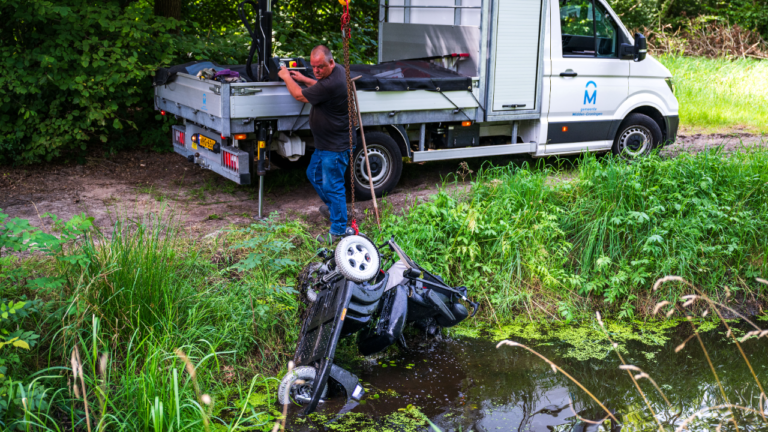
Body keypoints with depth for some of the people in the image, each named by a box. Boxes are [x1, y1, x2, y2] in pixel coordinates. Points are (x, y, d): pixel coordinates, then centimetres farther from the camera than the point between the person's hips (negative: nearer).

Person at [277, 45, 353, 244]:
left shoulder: (332, 84, -31)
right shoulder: (338, 70, 2)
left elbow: (299, 95, -16)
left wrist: (286, 78, 1)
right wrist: (303, 79, 16)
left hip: (335, 147, -11)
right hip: (324, 143, 11)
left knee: (332, 186, -3)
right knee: (314, 174, 26)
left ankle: (338, 231, 9)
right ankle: (332, 207, 45)